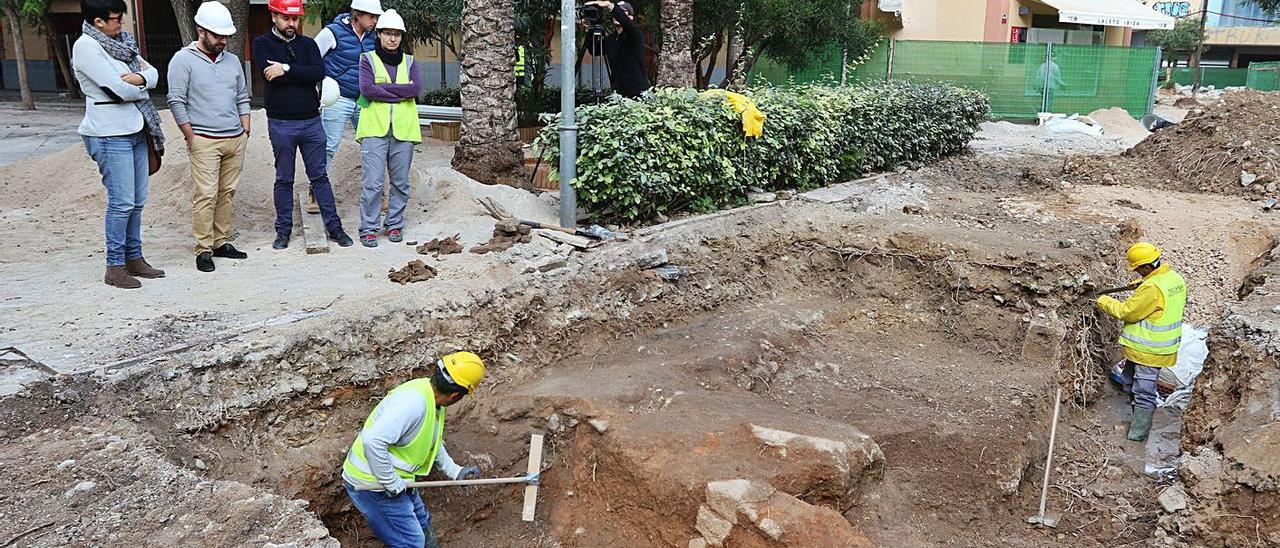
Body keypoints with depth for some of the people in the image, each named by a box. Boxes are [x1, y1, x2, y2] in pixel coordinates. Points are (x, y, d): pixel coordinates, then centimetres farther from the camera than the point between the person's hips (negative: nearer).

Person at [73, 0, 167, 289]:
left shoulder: (122, 41, 13)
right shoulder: (86, 46, -12)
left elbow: (153, 73, 10)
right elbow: (118, 89, -19)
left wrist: (138, 78, -11)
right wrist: (141, 89, 1)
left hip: (135, 130, 8)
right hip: (110, 134, -8)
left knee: (137, 201, 11)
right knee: (122, 202, -6)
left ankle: (134, 258, 21)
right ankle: (115, 267, 3)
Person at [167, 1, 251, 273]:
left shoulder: (232, 60, 14)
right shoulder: (184, 59, -3)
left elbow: (243, 97, 19)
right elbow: (176, 102, -6)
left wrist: (245, 131, 10)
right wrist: (191, 138, -8)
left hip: (236, 139, 5)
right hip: (205, 141, -5)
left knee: (227, 193, 7)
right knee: (206, 195, -7)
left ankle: (221, 242, 15)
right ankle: (203, 249, -2)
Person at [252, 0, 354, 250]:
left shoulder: (308, 44, 8)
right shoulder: (263, 44, 1)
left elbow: (319, 72, -11)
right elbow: (268, 74, -17)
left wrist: (287, 69, -17)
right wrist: (302, 75, -13)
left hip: (311, 121, 2)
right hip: (281, 124, -2)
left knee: (320, 176, 7)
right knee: (284, 180, 7)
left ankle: (334, 227, 11)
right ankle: (283, 230, 17)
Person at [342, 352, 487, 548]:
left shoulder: (432, 398, 1)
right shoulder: (414, 401, -31)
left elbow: (432, 441, 19)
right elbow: (373, 441, -37)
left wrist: (455, 471, 17)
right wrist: (392, 484, -27)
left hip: (395, 481, 10)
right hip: (372, 484, -10)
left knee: (422, 523, 25)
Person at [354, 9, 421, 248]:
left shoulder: (409, 61, 13)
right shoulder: (368, 59, 7)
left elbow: (416, 88, -5)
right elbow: (367, 89, -10)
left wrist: (382, 88, -9)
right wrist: (401, 94, -9)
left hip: (403, 129, 3)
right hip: (375, 129, -3)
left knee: (400, 182, 8)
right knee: (372, 182, -8)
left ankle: (394, 224, 21)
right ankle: (368, 228, 1)